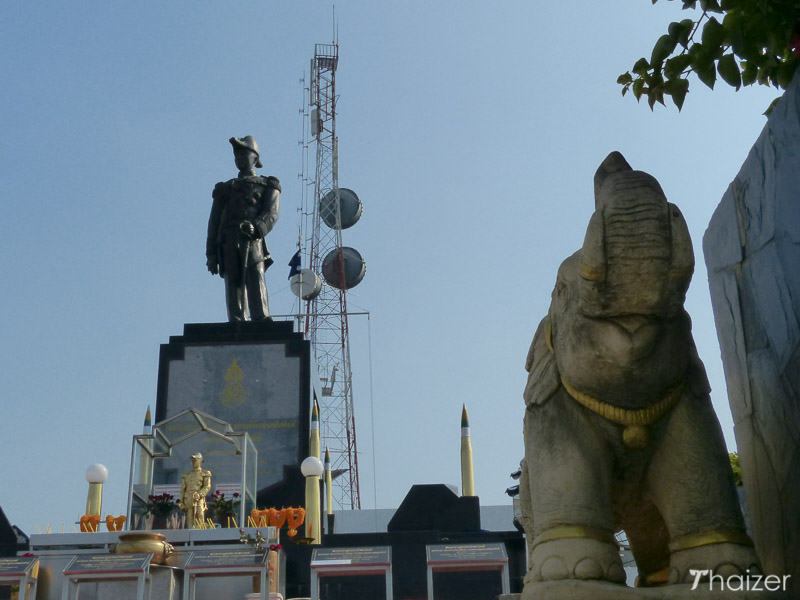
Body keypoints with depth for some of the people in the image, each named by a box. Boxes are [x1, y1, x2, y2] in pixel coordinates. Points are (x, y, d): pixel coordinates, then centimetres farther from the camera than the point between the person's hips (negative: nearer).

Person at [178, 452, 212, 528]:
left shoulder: (205, 474, 8)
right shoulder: (187, 475, 20)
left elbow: (207, 487, -5)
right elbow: (183, 488, 17)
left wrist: (199, 495, -21)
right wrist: (181, 502, 8)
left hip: (199, 501, -4)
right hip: (188, 501, 4)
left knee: (200, 518, -12)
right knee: (190, 521, 0)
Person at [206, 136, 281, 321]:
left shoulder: (268, 186, 20)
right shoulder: (225, 188, 30)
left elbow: (271, 214, 2)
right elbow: (214, 222, 22)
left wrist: (256, 228, -21)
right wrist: (211, 253, 10)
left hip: (252, 239, -3)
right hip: (227, 241, 3)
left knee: (255, 278, -21)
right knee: (233, 283, -6)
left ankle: (262, 320, -29)